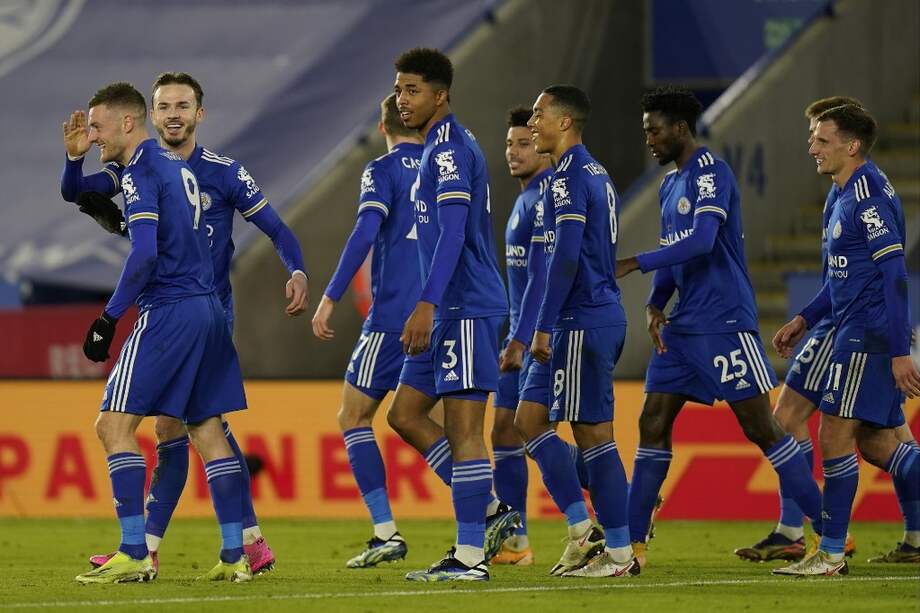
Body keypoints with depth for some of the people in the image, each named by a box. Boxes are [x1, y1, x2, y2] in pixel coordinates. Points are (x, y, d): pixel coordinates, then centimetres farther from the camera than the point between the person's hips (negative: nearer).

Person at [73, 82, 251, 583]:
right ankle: (234, 555, 7)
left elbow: (145, 253, -18)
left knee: (114, 424, -7)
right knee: (206, 428, 10)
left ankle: (134, 555, -13)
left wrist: (110, 317, -14)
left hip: (168, 311, -9)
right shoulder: (175, 166, 18)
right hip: (207, 308, 9)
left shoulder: (140, 171, -10)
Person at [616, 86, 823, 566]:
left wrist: (635, 264, -25)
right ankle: (632, 541, 6)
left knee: (760, 428, -7)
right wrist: (655, 304, 3)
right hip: (683, 326, 9)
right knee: (652, 424, 3)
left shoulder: (710, 172, -12)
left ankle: (831, 532, 0)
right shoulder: (671, 184, 17)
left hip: (724, 322, -9)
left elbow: (701, 241, -24)